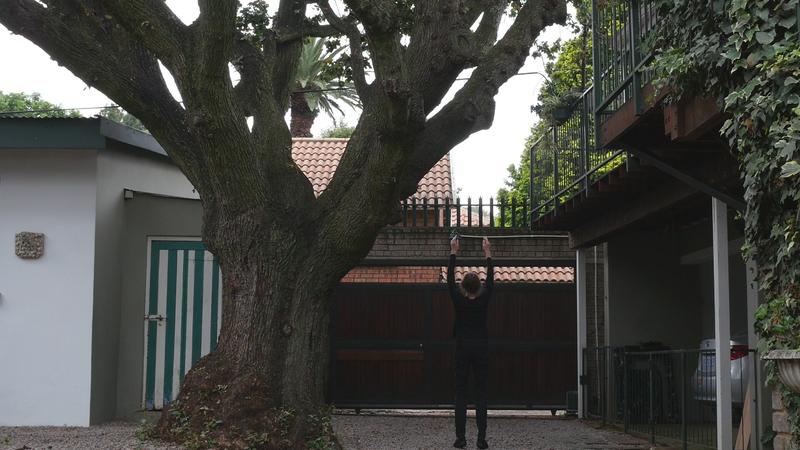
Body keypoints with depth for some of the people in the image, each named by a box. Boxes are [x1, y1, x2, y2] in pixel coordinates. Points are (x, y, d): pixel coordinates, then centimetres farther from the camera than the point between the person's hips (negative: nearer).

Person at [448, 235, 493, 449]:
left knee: (461, 393, 0)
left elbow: (450, 278, 3)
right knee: (481, 393, 1)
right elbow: (490, 278, 6)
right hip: (481, 349, 1)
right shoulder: (484, 300, -4)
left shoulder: (458, 300, -5)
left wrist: (453, 252, 9)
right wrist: (488, 253, 12)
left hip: (463, 349, 0)